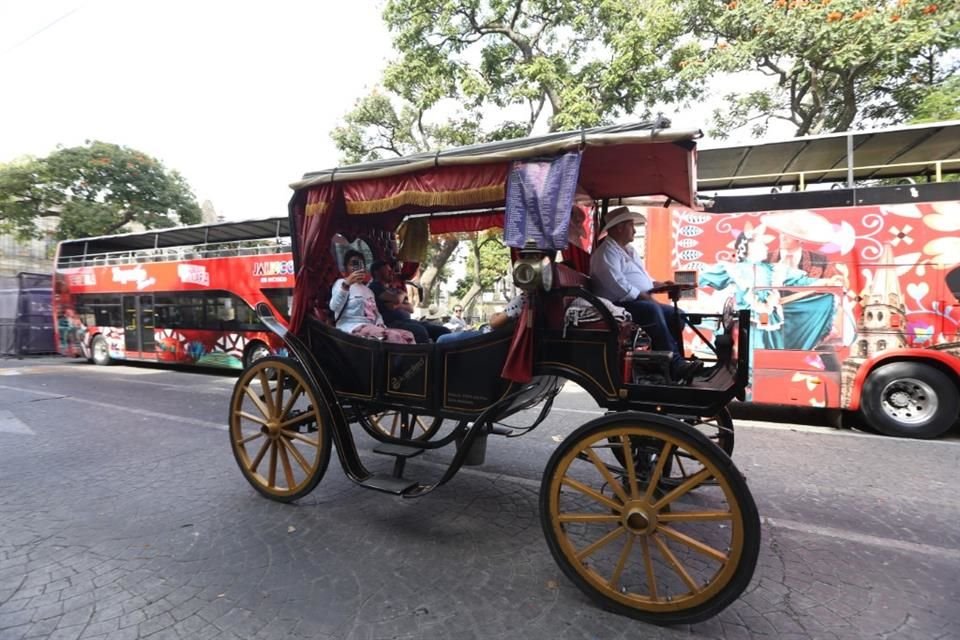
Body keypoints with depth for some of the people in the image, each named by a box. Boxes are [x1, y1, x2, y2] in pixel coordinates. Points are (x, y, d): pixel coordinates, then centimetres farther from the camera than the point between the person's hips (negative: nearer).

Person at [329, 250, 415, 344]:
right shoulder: (341, 283, 5)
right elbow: (334, 307, -14)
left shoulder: (368, 290, 28)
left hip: (371, 327, 8)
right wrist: (346, 284, -26)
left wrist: (380, 324, 2)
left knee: (408, 336, -12)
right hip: (352, 328, -8)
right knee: (394, 337, -30)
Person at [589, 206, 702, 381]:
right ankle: (674, 364, -32)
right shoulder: (606, 252, -9)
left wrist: (659, 284, 11)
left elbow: (642, 277, 29)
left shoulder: (629, 250, 24)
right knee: (652, 310, -33)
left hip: (640, 302, 10)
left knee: (675, 314, -4)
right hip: (619, 305, -10)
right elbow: (617, 285, -22)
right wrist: (644, 297, -20)